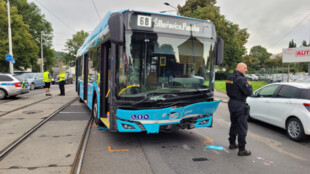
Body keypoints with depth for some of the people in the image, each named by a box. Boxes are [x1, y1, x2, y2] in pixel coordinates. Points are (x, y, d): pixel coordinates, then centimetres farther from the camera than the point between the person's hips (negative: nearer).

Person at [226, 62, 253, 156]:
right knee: (242, 127, -3)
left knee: (234, 124, 21)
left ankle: (232, 143, 34)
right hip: (239, 105, -9)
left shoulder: (230, 77, 10)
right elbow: (249, 92, -23)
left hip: (231, 102, 9)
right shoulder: (240, 79, -20)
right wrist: (249, 85, -4)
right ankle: (242, 149, 2)